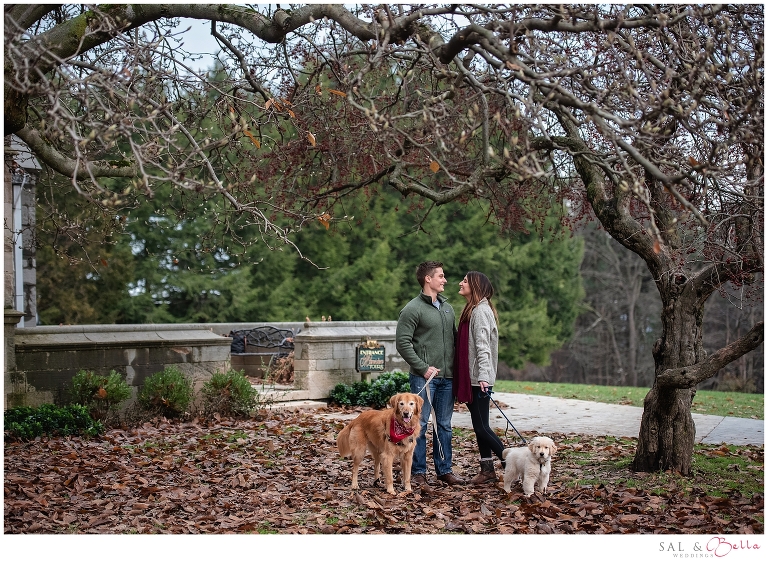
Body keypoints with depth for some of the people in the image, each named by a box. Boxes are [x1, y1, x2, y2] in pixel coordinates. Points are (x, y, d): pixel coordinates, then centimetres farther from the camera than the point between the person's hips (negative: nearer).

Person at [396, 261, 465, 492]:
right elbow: (402, 342, -13)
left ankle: (444, 470, 21)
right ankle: (418, 474, 2)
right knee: (420, 424, -3)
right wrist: (423, 367, -15)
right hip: (424, 377, -7)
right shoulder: (413, 309, -8)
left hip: (447, 377, 7)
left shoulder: (448, 308, 14)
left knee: (444, 425, 12)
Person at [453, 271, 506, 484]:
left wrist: (483, 375, -30)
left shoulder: (480, 311, -13)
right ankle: (487, 470, 17)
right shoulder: (471, 310, 17)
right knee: (479, 427, 11)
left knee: (481, 427, -8)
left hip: (479, 379, -10)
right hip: (470, 378, 10)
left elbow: (483, 346, -22)